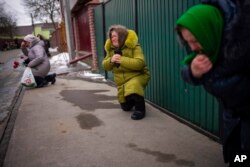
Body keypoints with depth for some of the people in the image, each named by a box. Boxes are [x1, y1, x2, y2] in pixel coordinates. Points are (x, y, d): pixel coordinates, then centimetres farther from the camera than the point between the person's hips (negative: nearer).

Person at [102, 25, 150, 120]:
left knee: (134, 87, -42)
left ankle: (140, 108, -19)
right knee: (126, 107, 15)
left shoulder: (134, 46, -18)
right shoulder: (110, 49, 1)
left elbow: (139, 63, -30)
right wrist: (111, 60, -21)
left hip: (137, 76, -6)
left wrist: (122, 60, -32)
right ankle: (134, 100, 46)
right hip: (121, 80, 6)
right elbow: (105, 66, 2)